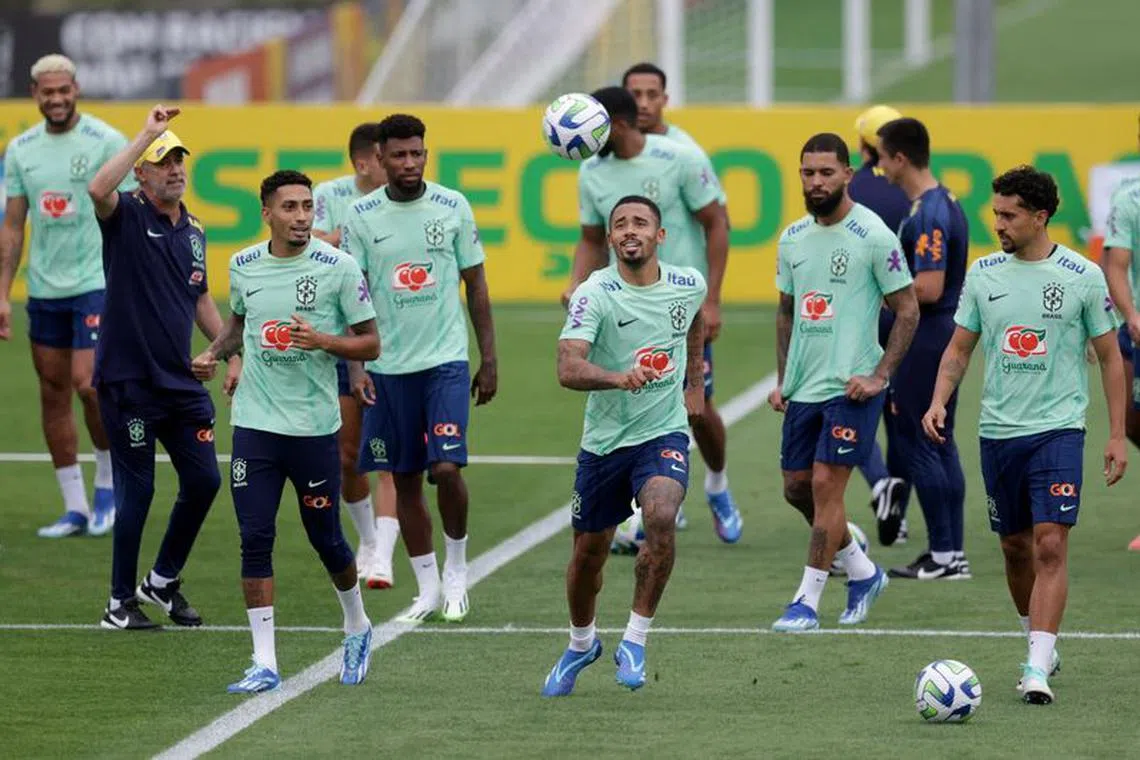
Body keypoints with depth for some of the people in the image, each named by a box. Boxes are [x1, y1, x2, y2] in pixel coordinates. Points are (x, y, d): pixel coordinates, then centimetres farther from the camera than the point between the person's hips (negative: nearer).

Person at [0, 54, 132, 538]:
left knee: (87, 383, -15)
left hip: (96, 283, -5)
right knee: (53, 393, 5)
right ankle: (75, 510, 11)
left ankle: (108, 483, 9)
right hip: (44, 290, 5)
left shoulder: (106, 142, -6)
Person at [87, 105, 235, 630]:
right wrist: (147, 134, -27)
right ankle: (120, 602, 11)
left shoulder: (193, 230, 12)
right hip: (128, 384, -7)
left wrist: (232, 354, 18)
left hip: (181, 383, 7)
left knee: (203, 481, 5)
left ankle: (163, 582, 24)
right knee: (137, 489, -2)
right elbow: (98, 189, -32)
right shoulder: (127, 217, -8)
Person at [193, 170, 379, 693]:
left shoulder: (338, 267, -8)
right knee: (255, 540, -4)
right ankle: (264, 664, 0)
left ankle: (357, 628, 35)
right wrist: (215, 352, 4)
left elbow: (370, 344, -3)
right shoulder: (243, 266, 4)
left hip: (314, 427, -2)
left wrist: (323, 341, -20)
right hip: (255, 424, 3)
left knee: (326, 540, 7)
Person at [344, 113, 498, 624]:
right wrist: (354, 365, -9)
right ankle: (428, 588, 17)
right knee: (405, 480, 6)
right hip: (388, 366, 1)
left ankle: (457, 567, 8)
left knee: (446, 468, -14)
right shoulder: (361, 216, -1)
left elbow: (476, 284, 6)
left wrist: (489, 359, 5)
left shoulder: (453, 207, 0)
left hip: (447, 360, -1)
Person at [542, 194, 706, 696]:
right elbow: (568, 370, -31)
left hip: (664, 434, 0)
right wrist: (617, 377, -48)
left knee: (660, 517, -28)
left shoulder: (689, 285, -3)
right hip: (604, 441, 0)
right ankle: (581, 644, 41)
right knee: (588, 553, 11)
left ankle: (635, 641, -14)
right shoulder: (595, 295, -16)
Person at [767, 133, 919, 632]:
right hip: (803, 386, 7)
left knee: (825, 485, -10)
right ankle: (863, 572, 28)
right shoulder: (793, 239, 9)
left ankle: (808, 601, -4)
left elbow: (908, 310, -7)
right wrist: (782, 379, 12)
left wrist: (880, 376, -13)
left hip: (850, 385, -7)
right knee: (797, 488, 8)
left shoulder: (873, 236, -10)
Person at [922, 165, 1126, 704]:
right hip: (998, 431, 4)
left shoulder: (1082, 276, -5)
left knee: (1051, 545, -14)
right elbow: (960, 347, 12)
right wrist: (939, 400, -6)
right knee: (1016, 547, 12)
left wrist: (1117, 435, -1)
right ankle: (1042, 646, 31)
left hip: (1058, 428, -4)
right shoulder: (983, 274, 5)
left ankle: (1038, 669, -18)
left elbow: (1109, 356, 2)